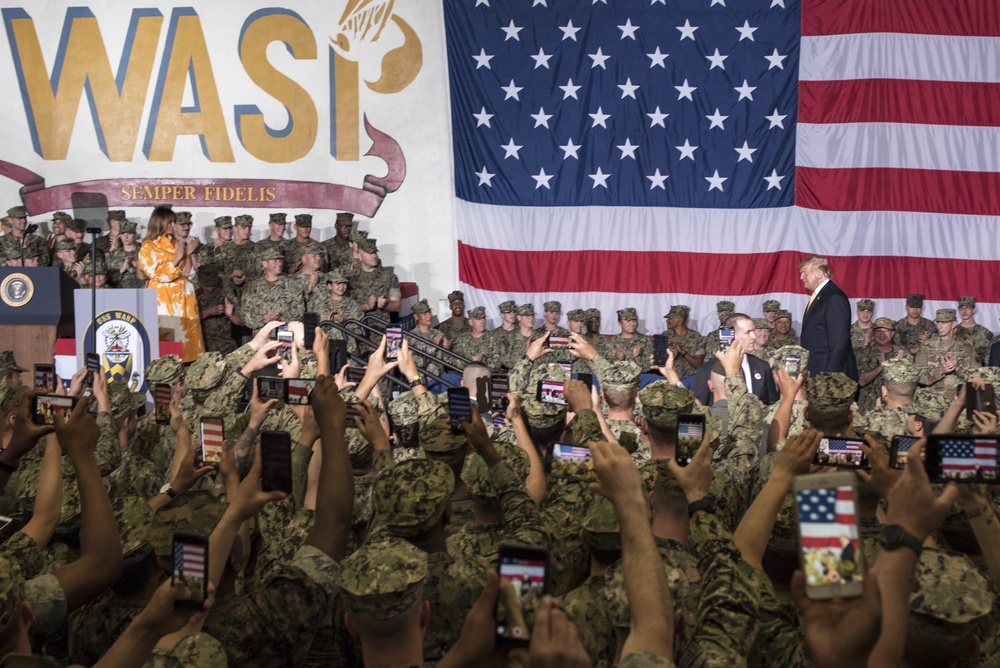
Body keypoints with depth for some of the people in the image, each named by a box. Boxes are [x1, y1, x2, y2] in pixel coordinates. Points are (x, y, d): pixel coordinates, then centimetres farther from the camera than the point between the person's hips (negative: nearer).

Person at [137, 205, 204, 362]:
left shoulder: (175, 244, 14)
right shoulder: (148, 247, -1)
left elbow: (187, 273, 10)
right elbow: (158, 275, -12)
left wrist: (188, 254, -4)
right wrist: (177, 257, -14)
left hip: (182, 298, 5)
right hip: (163, 299, -5)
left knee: (184, 336, 2)